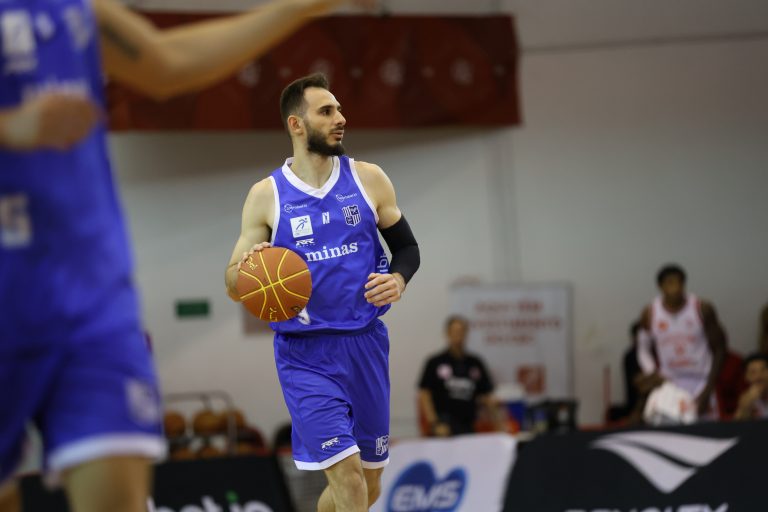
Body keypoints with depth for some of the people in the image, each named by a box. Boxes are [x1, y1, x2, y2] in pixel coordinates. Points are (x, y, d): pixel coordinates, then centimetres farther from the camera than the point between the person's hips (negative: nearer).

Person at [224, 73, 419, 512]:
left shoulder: (369, 179, 3)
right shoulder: (266, 195, -2)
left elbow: (407, 246, 12)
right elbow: (234, 285, 2)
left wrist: (398, 279, -10)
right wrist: (246, 272, -22)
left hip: (365, 343, 4)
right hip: (305, 354, -3)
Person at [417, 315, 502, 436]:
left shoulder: (475, 363, 12)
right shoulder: (435, 363, 2)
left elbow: (487, 396, 14)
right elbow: (424, 395, -1)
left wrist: (499, 423, 3)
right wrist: (435, 424, -12)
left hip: (468, 426, 4)